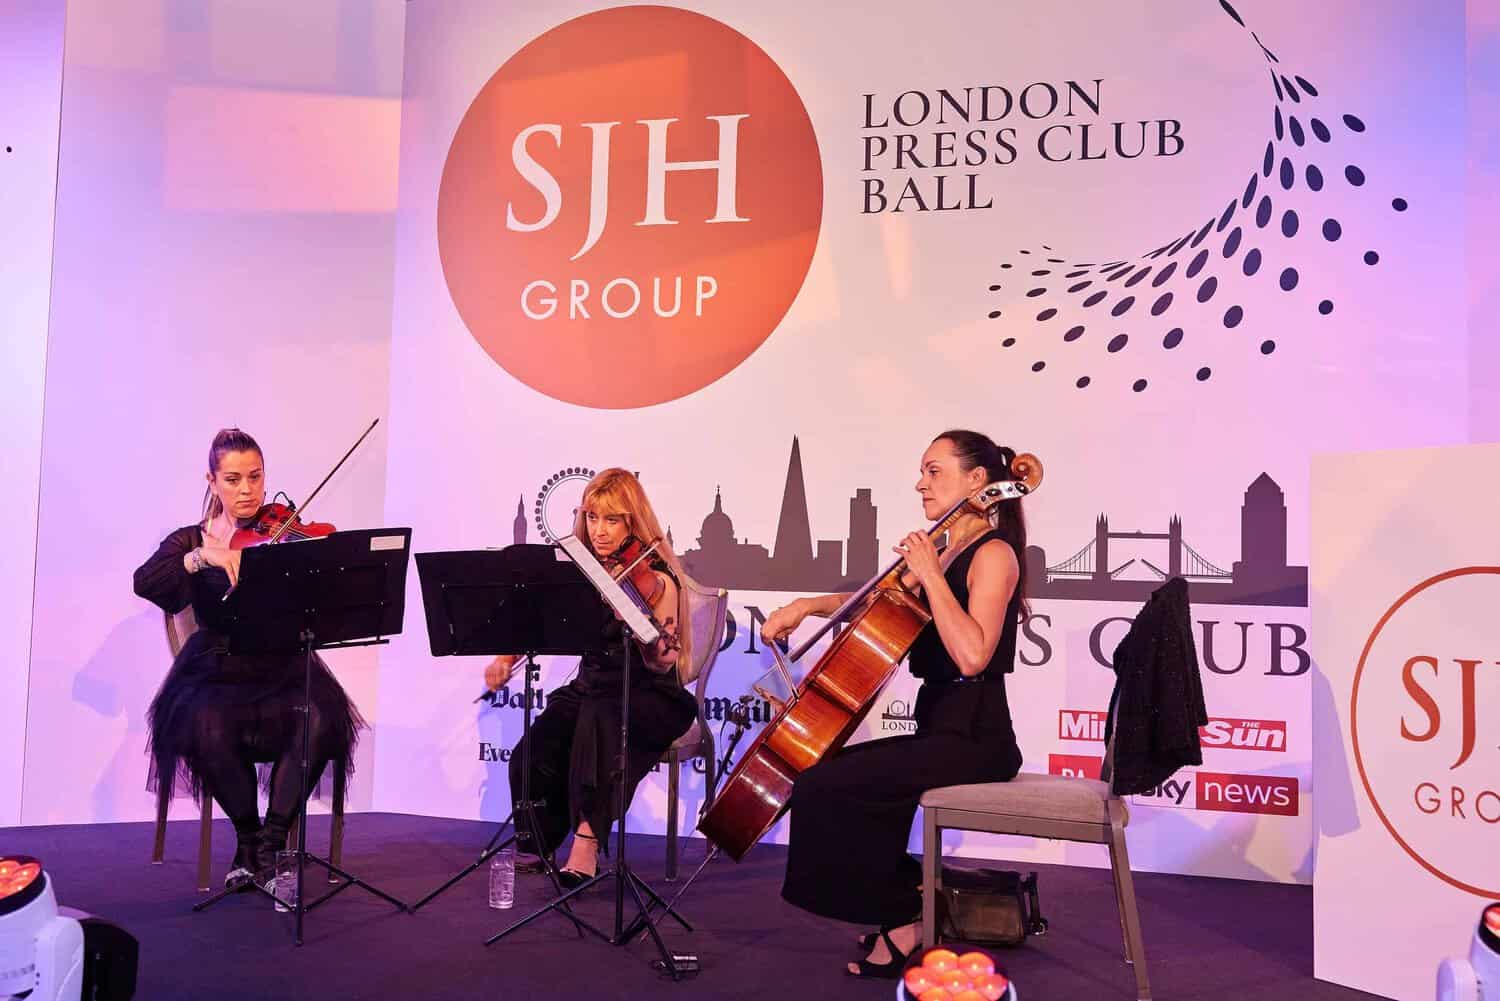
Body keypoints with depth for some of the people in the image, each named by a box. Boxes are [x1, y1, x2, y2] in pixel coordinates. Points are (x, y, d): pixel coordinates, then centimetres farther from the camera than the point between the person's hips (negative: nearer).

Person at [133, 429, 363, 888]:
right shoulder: (191, 541, 8)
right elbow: (145, 583, -13)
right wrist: (203, 556, -28)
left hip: (281, 668, 0)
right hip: (216, 672, 0)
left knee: (321, 718, -31)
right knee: (207, 726, -33)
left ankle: (270, 842, -16)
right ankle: (247, 834, -7)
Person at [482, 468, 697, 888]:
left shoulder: (655, 578, -8)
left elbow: (662, 664, -15)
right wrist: (506, 656, -11)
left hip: (648, 696, -4)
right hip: (589, 689, 4)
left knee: (599, 717, -38)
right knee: (532, 755, -22)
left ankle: (587, 838, -29)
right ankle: (536, 846, 4)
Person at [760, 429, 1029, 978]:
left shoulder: (993, 554, -12)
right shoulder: (948, 553, 15)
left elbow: (972, 656, -26)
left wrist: (930, 575, -20)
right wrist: (807, 604, 12)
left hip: (974, 738, -9)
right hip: (941, 731, 9)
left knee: (820, 787, -17)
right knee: (832, 768, 12)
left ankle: (905, 918, -1)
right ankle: (909, 896, 17)